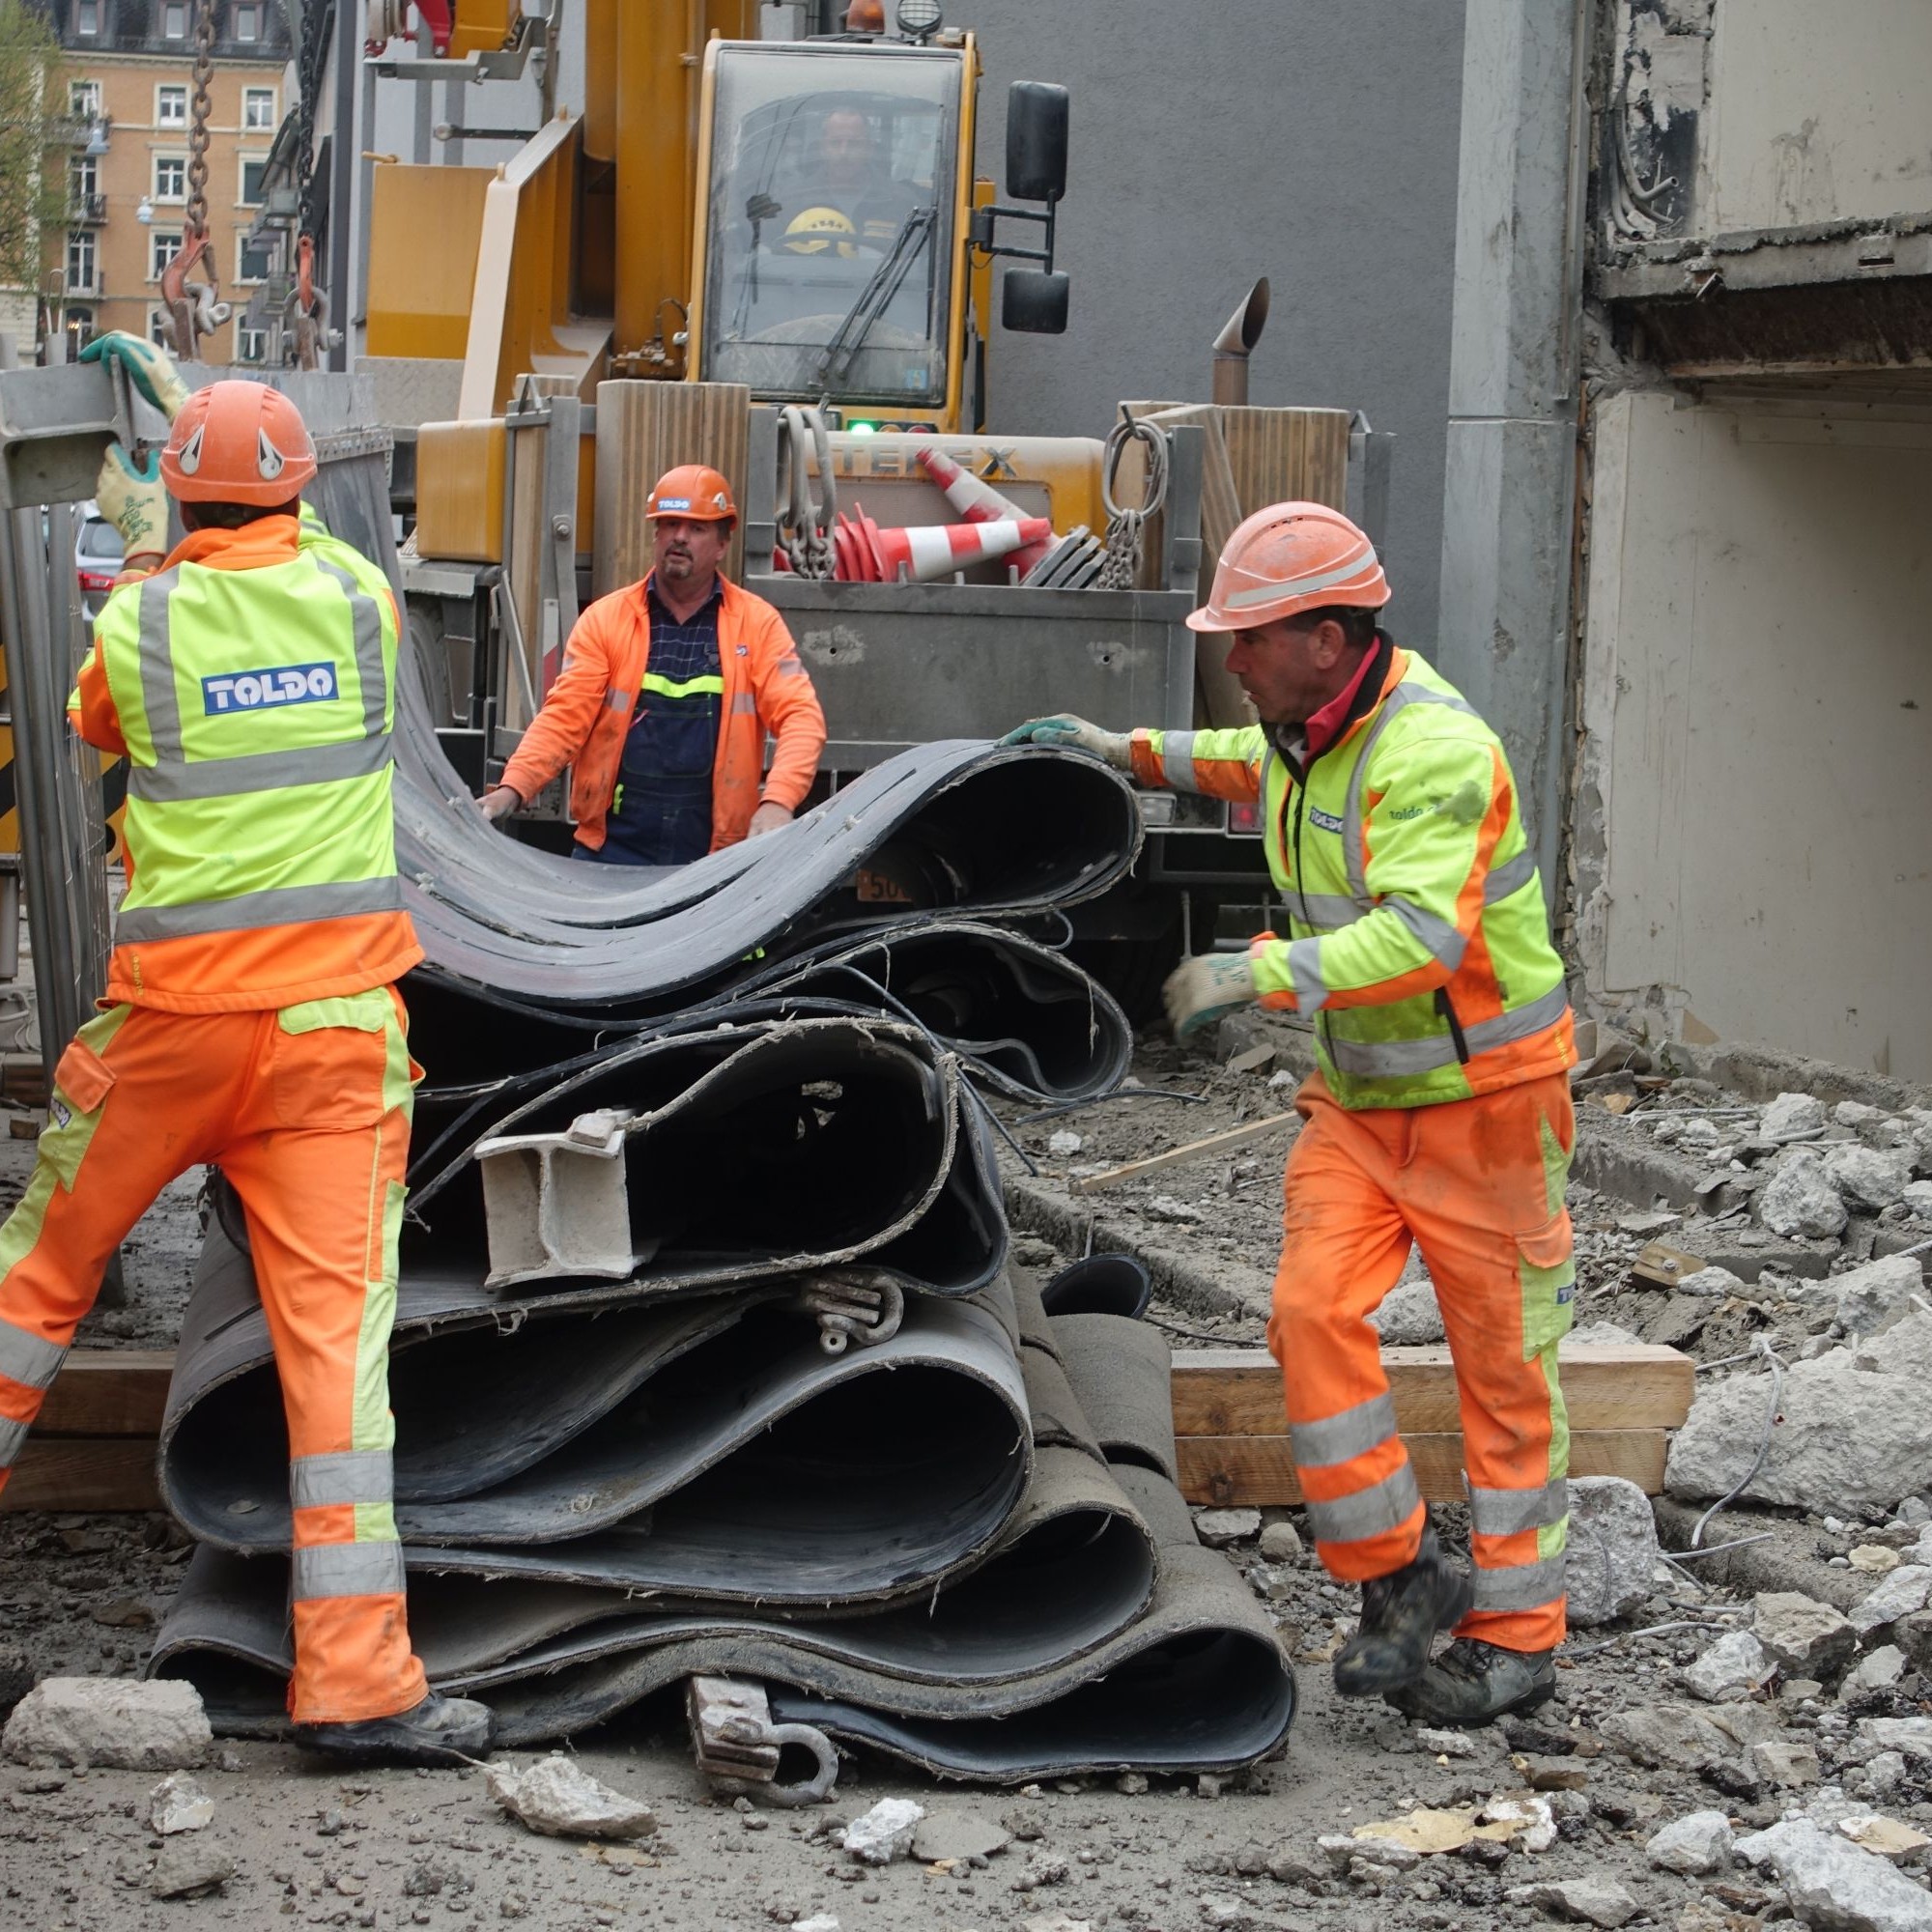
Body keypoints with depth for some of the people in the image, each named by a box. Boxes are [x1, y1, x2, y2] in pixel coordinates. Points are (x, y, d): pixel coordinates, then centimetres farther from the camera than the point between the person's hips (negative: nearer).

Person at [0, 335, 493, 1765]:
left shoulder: (140, 622, -2)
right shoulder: (358, 595, 2)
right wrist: (195, 404, 42)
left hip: (172, 1016, 0)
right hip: (336, 1019, 0)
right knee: (336, 1322, -5)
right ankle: (356, 1675, -8)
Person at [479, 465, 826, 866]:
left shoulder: (758, 623, 6)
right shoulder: (605, 619, 7)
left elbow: (800, 716, -2)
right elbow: (564, 717, 1)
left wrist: (777, 802, -20)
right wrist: (513, 788, -16)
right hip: (610, 851, 1)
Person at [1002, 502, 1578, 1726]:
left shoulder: (1435, 751, -24)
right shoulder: (1302, 729, 3)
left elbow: (1418, 938, -36)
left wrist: (1259, 974, -40)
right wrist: (1129, 751, 24)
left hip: (1481, 1095, -7)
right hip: (1360, 1094, 7)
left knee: (1501, 1364, 1)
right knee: (1315, 1310, -9)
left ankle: (1517, 1636, 12)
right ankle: (1402, 1581, 2)